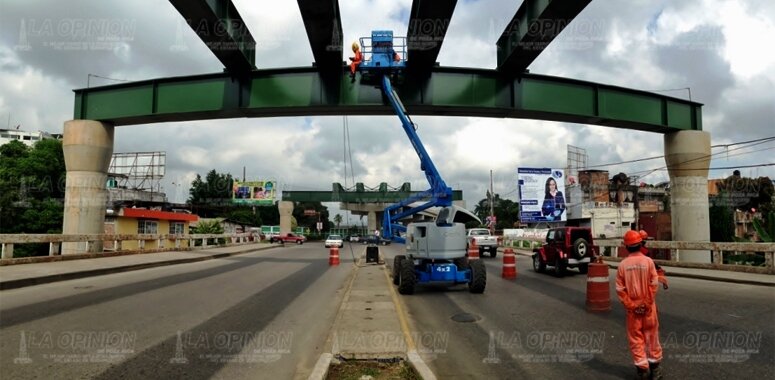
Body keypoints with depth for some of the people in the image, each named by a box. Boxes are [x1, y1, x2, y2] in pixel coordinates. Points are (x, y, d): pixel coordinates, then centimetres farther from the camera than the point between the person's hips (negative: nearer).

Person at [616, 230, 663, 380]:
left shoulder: (622, 264, -7)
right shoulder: (648, 261, -10)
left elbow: (620, 289, -8)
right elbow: (653, 285, -13)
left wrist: (630, 305, -2)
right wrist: (647, 303, -6)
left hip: (632, 307, 0)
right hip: (648, 306, 0)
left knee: (636, 338, 9)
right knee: (651, 335, 14)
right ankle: (654, 366, 25)